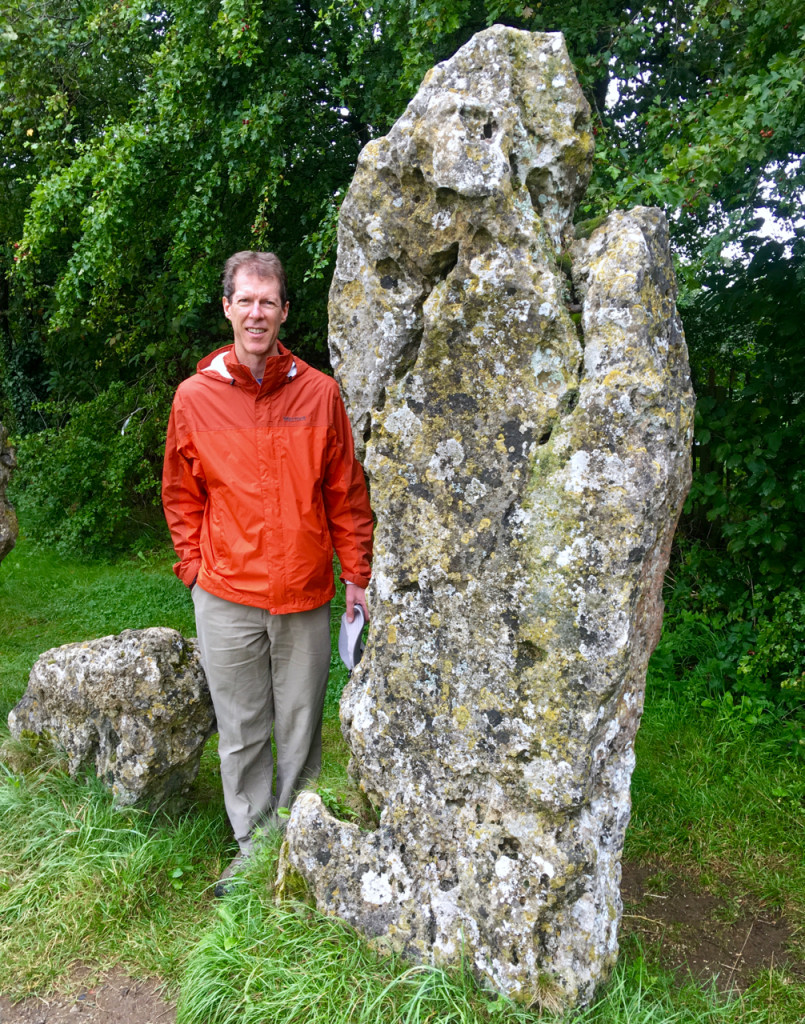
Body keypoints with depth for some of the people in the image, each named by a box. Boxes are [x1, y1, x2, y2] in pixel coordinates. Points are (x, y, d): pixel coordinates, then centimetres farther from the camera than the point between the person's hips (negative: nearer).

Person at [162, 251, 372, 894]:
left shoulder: (320, 393, 0)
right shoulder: (194, 396, 0)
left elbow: (347, 495, 4)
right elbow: (182, 497, 9)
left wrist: (357, 575, 3)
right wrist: (195, 569, 3)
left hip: (305, 595, 0)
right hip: (226, 598, 0)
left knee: (301, 727, 13)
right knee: (241, 732, 12)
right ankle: (253, 848, 31)